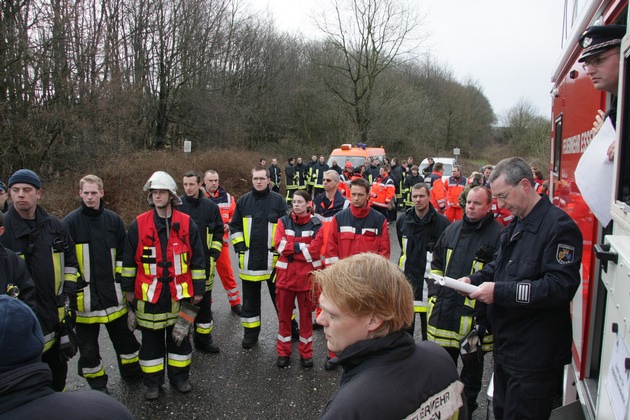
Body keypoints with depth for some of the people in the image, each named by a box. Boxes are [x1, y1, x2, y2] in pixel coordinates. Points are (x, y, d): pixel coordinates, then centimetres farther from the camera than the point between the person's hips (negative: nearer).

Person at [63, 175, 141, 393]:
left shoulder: (113, 220, 3)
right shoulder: (71, 222, -5)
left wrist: (123, 282, 4)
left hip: (113, 292, 2)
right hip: (84, 295, -2)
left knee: (124, 334, 16)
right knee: (87, 342, 10)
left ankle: (131, 370, 36)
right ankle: (97, 383, 28)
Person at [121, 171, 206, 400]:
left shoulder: (187, 223, -2)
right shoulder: (138, 224, -2)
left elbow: (197, 260, 1)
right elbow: (128, 260, 5)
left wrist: (198, 289, 1)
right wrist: (128, 289, 5)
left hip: (179, 292, 0)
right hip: (149, 293, 0)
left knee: (180, 336, 12)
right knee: (151, 338, 11)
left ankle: (179, 376, 30)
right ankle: (152, 381, 27)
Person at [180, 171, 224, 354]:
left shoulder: (210, 206, 3)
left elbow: (218, 232, 9)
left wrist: (214, 255, 1)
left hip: (204, 263, 2)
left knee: (204, 301, 11)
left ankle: (203, 338, 26)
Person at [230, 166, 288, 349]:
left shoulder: (278, 200, -2)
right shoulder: (243, 201, 5)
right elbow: (235, 226, 12)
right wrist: (239, 245, 1)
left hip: (273, 258, -2)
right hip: (249, 259, 2)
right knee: (250, 298, 12)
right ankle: (251, 333, 25)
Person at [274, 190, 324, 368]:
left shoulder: (316, 224, -5)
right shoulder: (283, 221, 2)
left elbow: (314, 250, -15)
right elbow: (279, 245, -10)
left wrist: (290, 249, -11)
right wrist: (301, 246, -16)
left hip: (307, 275, -1)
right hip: (285, 274, 2)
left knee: (306, 314, 11)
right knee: (284, 314, 10)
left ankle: (306, 352, 25)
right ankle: (283, 351, 25)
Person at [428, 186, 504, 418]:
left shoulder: (498, 235, -12)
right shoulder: (452, 229, 8)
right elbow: (436, 264, 16)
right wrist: (434, 293, 9)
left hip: (475, 314, -5)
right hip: (445, 310, 5)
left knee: (472, 363, 15)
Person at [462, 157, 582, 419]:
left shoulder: (559, 226, -18)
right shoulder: (516, 226, 13)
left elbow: (560, 286, -27)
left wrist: (500, 291, -25)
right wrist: (474, 279, 2)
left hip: (535, 356, -9)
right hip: (506, 346, 9)